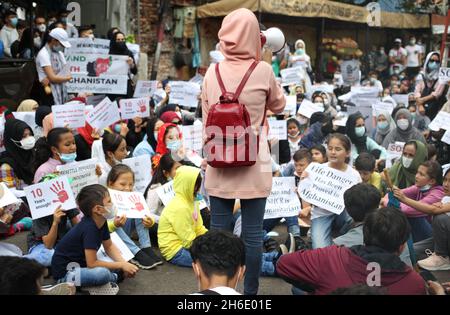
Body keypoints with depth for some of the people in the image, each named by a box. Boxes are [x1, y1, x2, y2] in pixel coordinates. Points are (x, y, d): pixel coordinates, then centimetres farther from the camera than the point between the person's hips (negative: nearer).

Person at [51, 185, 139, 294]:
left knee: (119, 263, 4)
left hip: (81, 264, 9)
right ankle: (114, 277, -2)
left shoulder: (101, 222, -3)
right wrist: (121, 266, -18)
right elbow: (92, 263, -27)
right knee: (102, 273, -33)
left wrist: (124, 264, -6)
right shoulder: (89, 228, -29)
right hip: (65, 272, -9)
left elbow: (109, 246, 10)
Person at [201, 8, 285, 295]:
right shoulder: (263, 71, -6)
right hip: (253, 163, -2)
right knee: (253, 233, 6)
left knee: (219, 231, 10)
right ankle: (250, 292, 17)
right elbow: (279, 106, 12)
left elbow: (206, 118, 10)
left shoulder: (213, 72, 1)